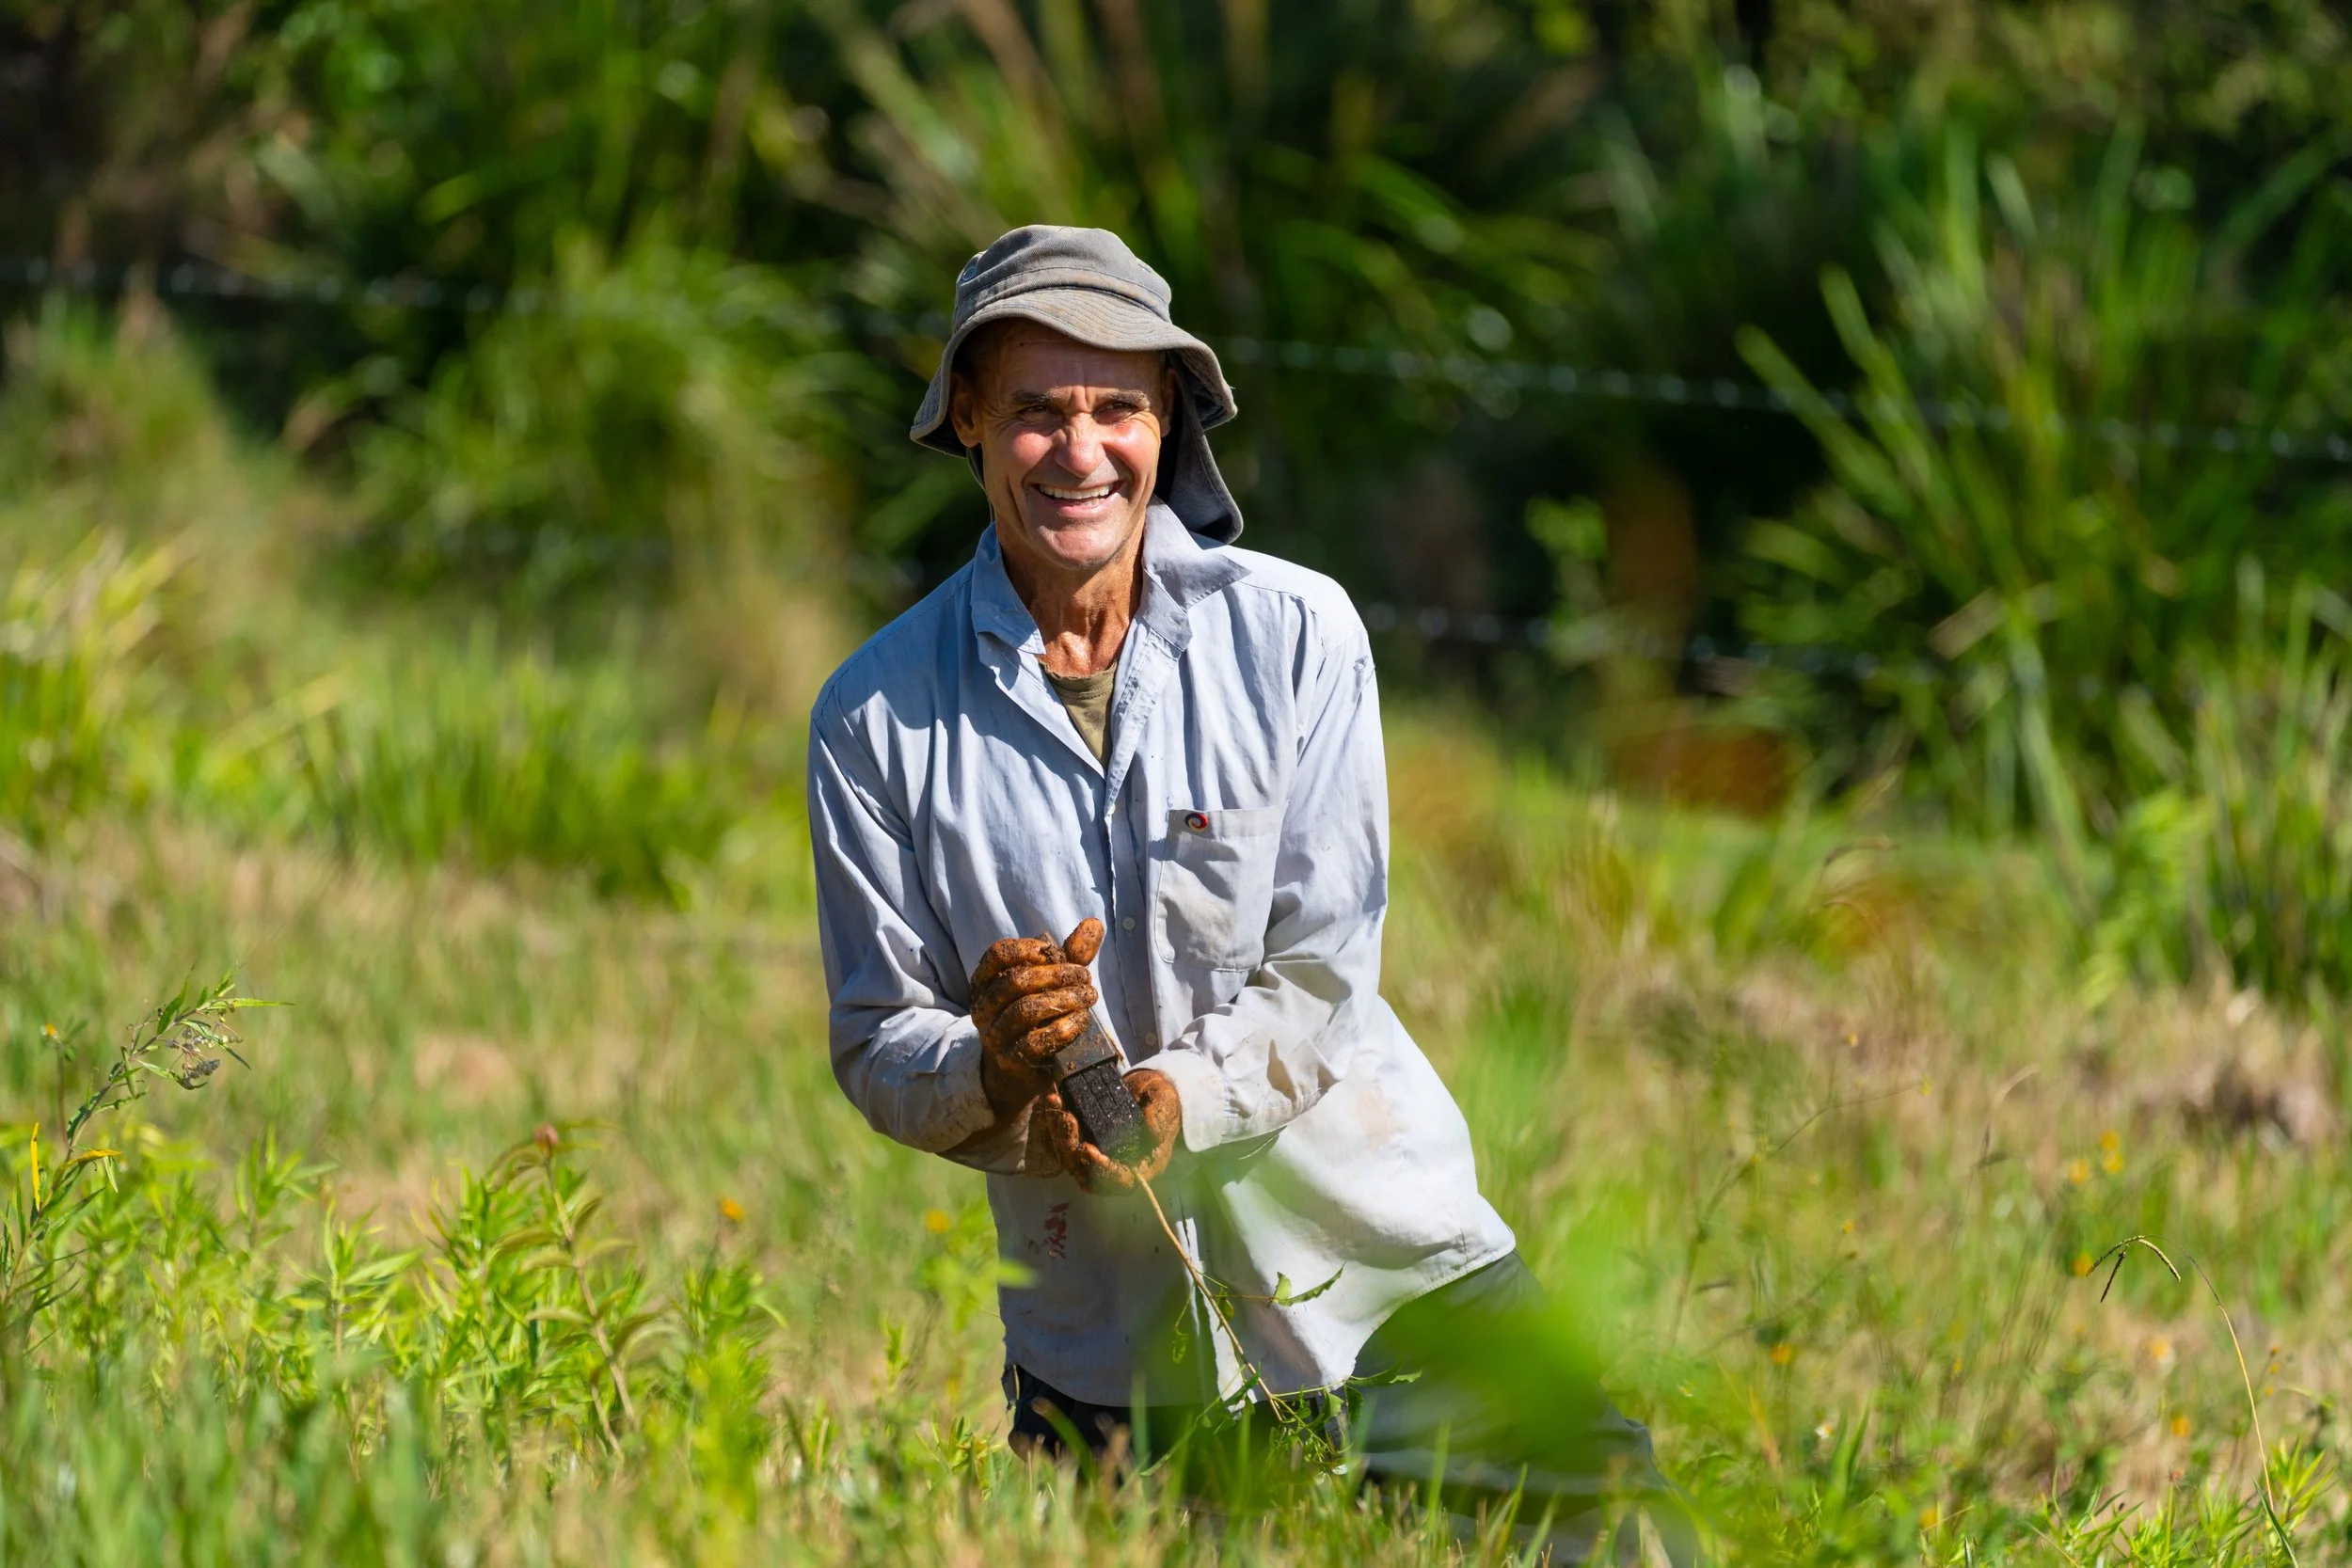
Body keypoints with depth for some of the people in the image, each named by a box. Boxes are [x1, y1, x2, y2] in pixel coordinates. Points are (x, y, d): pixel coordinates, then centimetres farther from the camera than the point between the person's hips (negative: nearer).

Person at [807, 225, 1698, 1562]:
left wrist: (1181, 1094, -24)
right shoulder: (877, 717, -2)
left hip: (1375, 1256, 0)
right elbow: (875, 1048, -1)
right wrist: (993, 1067, -23)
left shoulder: (1296, 636, -3)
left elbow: (1324, 965, -6)